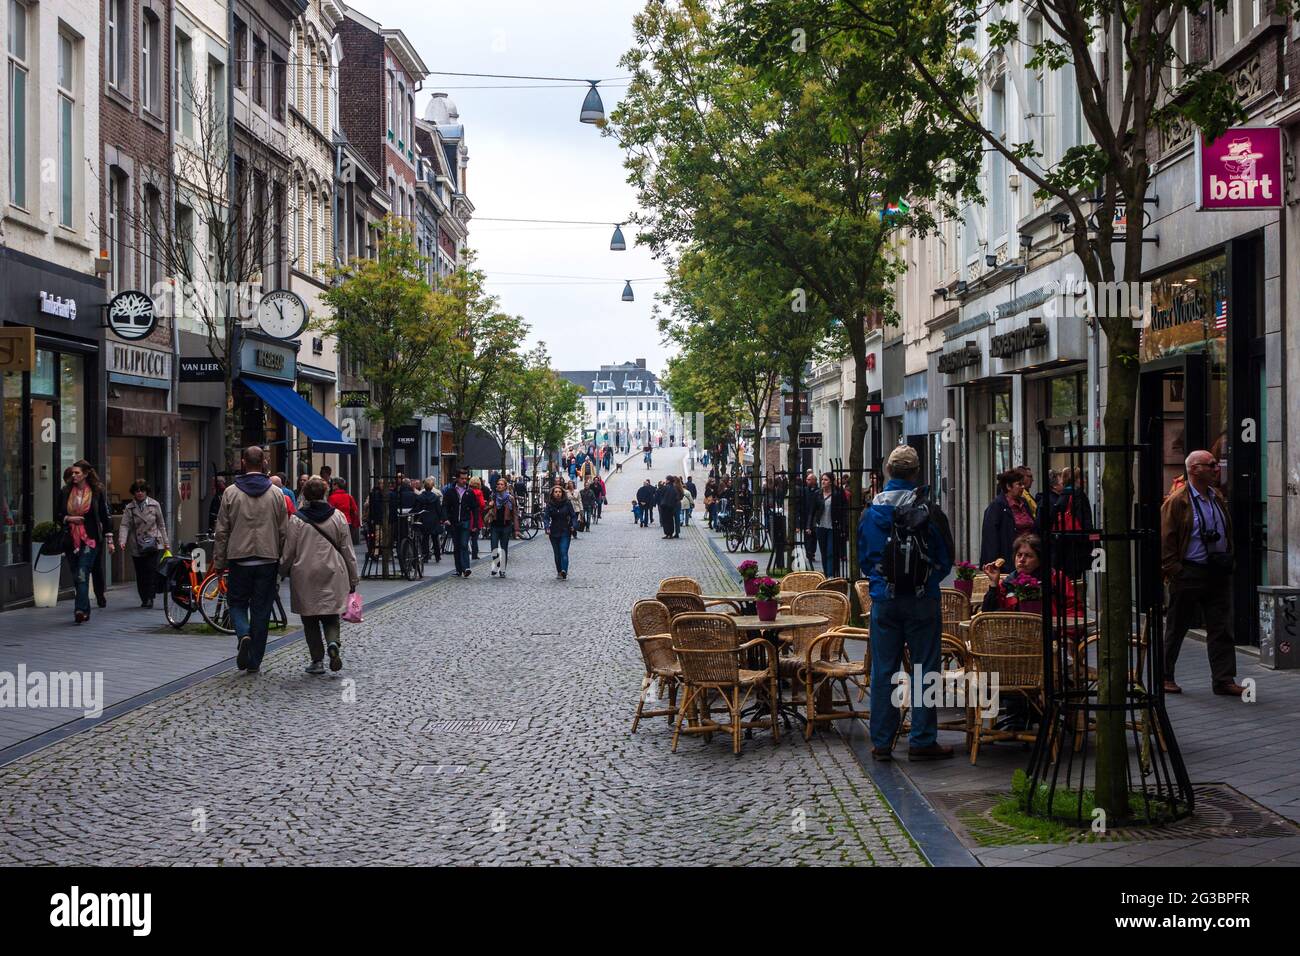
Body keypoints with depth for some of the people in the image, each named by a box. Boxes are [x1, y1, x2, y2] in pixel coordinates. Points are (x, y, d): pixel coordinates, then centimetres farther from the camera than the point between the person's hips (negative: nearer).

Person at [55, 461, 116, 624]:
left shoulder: (97, 491, -1)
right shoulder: (65, 492, 7)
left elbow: (106, 516, 4)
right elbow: (57, 516, 14)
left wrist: (109, 540, 2)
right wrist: (68, 519, -7)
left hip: (90, 539, -4)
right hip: (71, 541, 4)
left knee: (82, 575, -16)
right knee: (76, 577, 9)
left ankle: (80, 609, -22)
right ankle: (84, 610, 19)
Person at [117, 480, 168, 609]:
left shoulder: (154, 505, 5)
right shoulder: (129, 508, 4)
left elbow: (161, 524, 10)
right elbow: (124, 525, -5)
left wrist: (165, 543, 10)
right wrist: (122, 540, -22)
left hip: (152, 544, -1)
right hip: (136, 546, 1)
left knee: (151, 571, -13)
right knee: (140, 574, 6)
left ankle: (149, 597, -9)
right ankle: (144, 599, 16)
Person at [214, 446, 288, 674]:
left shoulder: (231, 493, -3)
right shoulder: (276, 493, 0)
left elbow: (222, 531, -1)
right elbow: (284, 531, 3)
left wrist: (219, 562, 7)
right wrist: (283, 559, 13)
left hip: (239, 559, -1)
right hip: (268, 560, 1)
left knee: (237, 603, 15)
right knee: (261, 610, 7)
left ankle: (243, 635, -14)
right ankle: (254, 662, 10)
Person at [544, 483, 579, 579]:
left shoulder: (567, 503, -2)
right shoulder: (550, 504, 1)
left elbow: (573, 516, 2)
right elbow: (546, 517, -6)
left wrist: (573, 526, -14)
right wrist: (547, 527, -23)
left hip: (565, 532, -2)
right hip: (554, 532, 2)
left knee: (564, 552, -15)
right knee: (557, 554, 9)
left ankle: (564, 571, -25)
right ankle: (559, 571, 23)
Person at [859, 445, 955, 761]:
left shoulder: (871, 511, -1)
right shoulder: (930, 510, -8)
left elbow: (864, 559, 7)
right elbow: (945, 559, 0)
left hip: (884, 600, 2)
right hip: (923, 600, -2)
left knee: (883, 670, 8)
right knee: (925, 669, 5)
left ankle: (881, 741, 11)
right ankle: (923, 741, 7)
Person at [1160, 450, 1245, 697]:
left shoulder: (1218, 499, 12)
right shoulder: (1176, 502, -9)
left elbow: (1228, 534, 21)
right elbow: (1165, 542, -11)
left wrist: (1227, 561, 12)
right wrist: (1174, 573, -15)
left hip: (1218, 574, 6)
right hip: (1189, 573, -6)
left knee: (1221, 629, 2)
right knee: (1176, 628, 6)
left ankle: (1223, 680, 5)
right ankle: (1164, 676, 17)